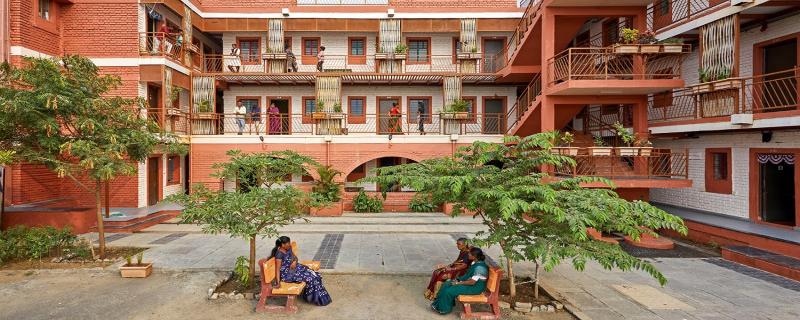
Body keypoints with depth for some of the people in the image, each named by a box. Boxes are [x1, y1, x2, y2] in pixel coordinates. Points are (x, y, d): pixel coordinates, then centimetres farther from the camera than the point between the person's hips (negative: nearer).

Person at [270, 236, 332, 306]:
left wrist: (295, 262, -9)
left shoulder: (289, 249, 3)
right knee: (309, 278, -18)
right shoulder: (279, 254, -21)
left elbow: (295, 257, 14)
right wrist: (278, 282, -27)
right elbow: (278, 269, -23)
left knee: (313, 275, -6)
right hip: (287, 273, -8)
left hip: (294, 268, 8)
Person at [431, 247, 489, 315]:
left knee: (449, 291, -17)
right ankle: (438, 303, 7)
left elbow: (472, 282, -27)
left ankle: (443, 309, 4)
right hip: (469, 281, 10)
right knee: (446, 284, 1)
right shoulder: (474, 263, 2)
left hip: (475, 287, -10)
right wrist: (458, 279, 1)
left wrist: (458, 283, -18)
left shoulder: (479, 267, -28)